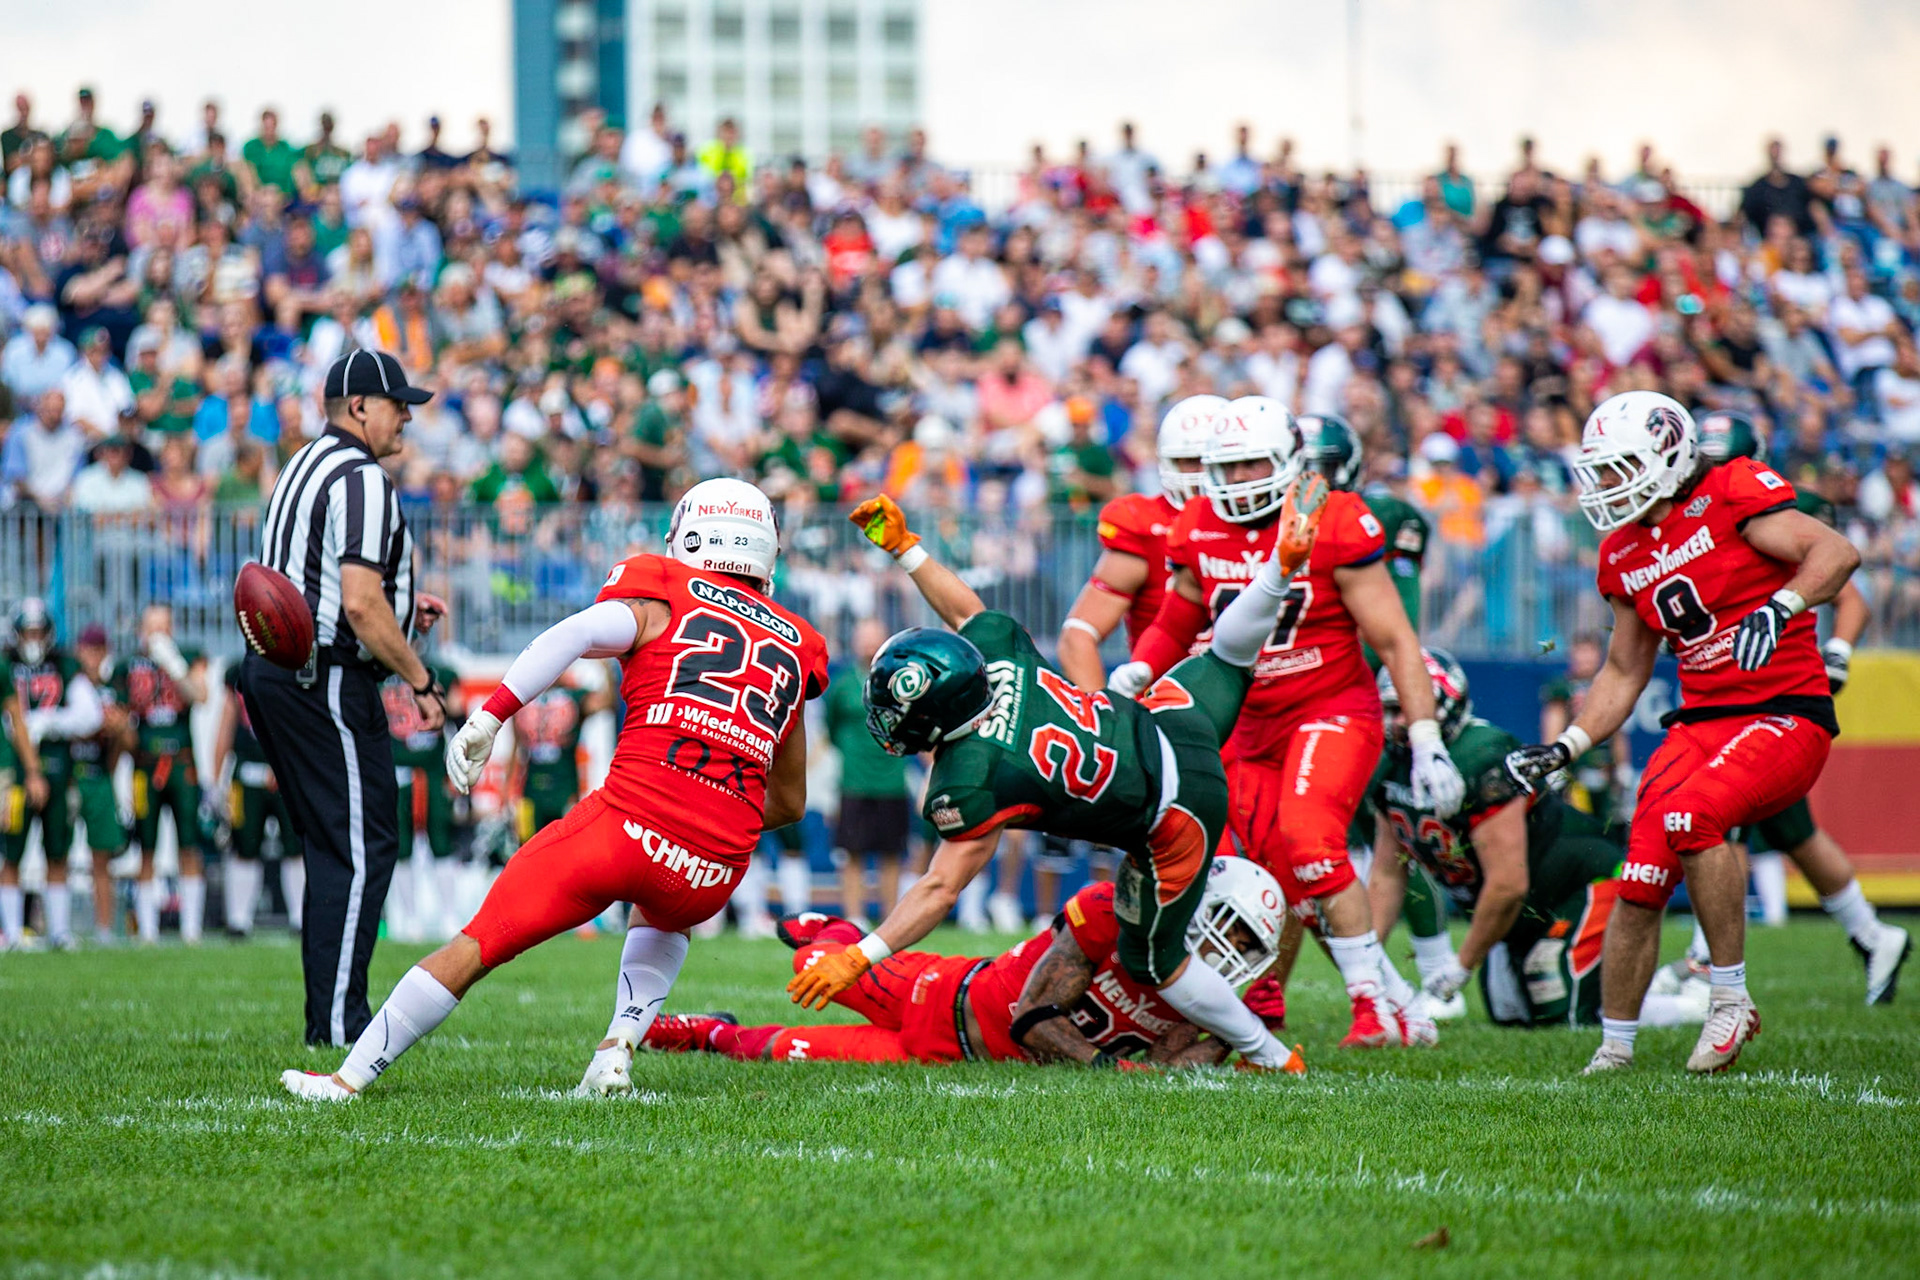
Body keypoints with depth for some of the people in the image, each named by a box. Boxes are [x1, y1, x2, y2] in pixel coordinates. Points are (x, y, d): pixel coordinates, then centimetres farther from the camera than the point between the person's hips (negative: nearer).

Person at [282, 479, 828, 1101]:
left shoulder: (663, 601, 10)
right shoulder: (797, 651, 22)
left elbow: (574, 635, -12)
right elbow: (789, 803, 28)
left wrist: (488, 716, -14)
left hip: (628, 823, -4)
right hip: (716, 872, 4)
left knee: (476, 944, 10)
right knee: (661, 921, 39)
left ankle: (350, 1077, 11)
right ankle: (618, 1049, 16)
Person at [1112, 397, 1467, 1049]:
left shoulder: (1333, 526, -13)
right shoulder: (1200, 532, 2)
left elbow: (1395, 641, -10)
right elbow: (1176, 623, 18)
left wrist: (1428, 745, -14)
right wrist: (1139, 668, -4)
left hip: (1332, 712, -5)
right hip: (1250, 728, 5)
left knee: (1308, 839, -28)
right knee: (1293, 881, -4)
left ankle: (1375, 1005, -20)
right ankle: (1395, 1011, 8)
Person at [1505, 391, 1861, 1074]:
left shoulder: (1730, 496, -8)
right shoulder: (1625, 556, 13)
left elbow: (1836, 553, -17)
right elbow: (1623, 674, 21)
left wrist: (1777, 609, -32)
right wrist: (1562, 750, 11)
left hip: (1785, 716, -7)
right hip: (1701, 722, 7)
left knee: (1690, 812, -31)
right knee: (1640, 886, -4)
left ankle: (1731, 1000, -16)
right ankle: (1614, 1049, 12)